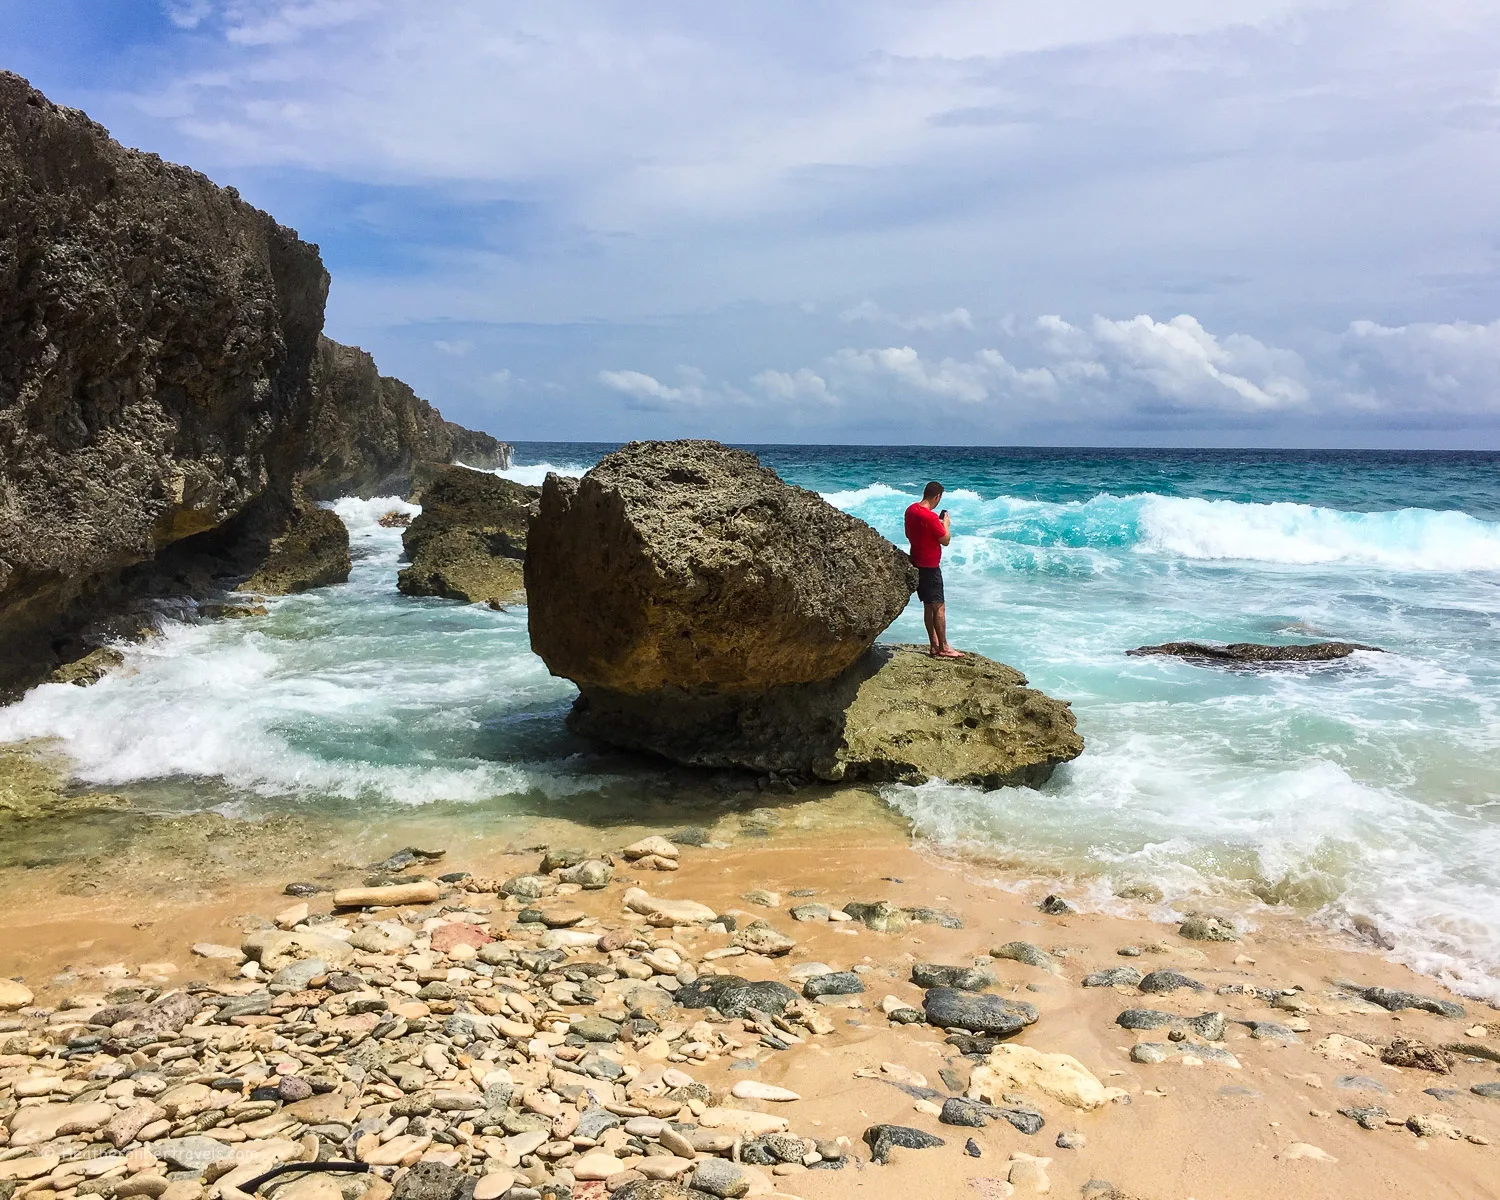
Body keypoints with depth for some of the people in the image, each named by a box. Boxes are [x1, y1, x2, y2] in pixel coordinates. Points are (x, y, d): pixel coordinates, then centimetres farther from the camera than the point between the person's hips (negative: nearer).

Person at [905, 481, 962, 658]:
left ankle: (934, 645, 15)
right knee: (939, 607, -3)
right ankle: (944, 648, -1)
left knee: (928, 606, 13)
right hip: (929, 566, -9)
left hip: (916, 563, 9)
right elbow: (946, 540, -16)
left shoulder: (911, 510, 4)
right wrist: (946, 524, 2)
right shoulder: (930, 517, -23)